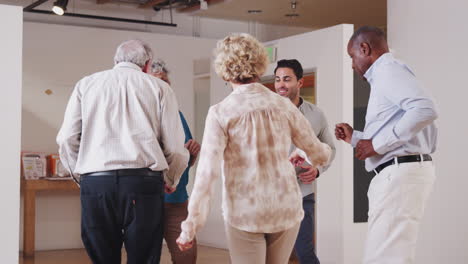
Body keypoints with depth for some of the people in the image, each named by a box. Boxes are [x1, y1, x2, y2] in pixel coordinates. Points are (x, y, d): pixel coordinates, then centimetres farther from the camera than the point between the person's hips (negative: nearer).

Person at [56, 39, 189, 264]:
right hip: (143, 181, -1)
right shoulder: (158, 87, 11)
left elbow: (67, 139, 8)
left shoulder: (86, 84, 16)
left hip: (95, 183, 2)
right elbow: (175, 147, 7)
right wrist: (171, 181, 25)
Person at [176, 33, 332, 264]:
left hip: (244, 213, -3)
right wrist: (326, 150, 32)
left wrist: (190, 227, -12)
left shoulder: (220, 113, -10)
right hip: (286, 209, 3)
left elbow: (207, 173, -16)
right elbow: (320, 156, 8)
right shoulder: (283, 106, -1)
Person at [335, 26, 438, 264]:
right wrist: (355, 138, 23)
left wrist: (377, 144, -17)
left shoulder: (387, 69, -6)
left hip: (400, 172, -11)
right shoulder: (385, 75, 23)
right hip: (398, 173, 11)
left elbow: (425, 110, -23)